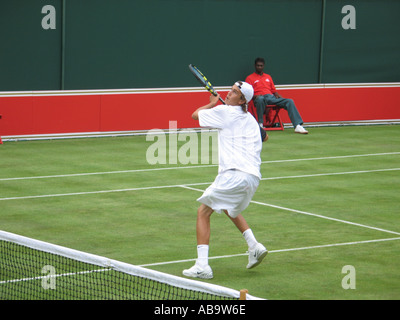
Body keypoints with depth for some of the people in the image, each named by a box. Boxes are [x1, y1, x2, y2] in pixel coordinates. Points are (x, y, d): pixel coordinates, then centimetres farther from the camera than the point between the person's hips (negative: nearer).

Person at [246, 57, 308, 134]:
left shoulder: (268, 77, 29)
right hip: (259, 97, -5)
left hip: (271, 97, 5)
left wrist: (277, 95, 2)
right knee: (260, 99, -44)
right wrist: (255, 97, -18)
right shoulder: (250, 78, 14)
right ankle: (260, 124, -34)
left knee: (289, 101, -19)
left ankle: (298, 126, -31)